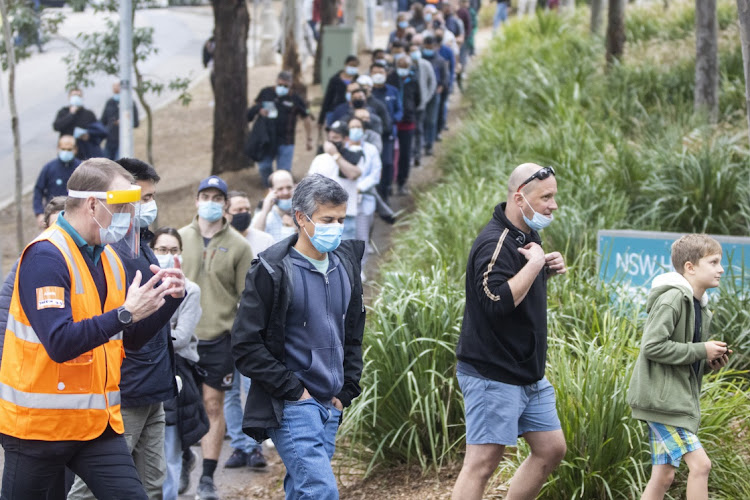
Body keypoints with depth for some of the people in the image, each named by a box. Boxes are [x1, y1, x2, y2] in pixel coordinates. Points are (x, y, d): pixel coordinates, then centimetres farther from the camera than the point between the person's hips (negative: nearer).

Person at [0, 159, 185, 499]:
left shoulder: (109, 257, 9)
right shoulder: (46, 255, -16)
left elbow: (131, 340, 14)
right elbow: (59, 343, -27)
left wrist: (170, 298, 1)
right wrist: (125, 313, -27)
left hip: (97, 421, 7)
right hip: (37, 422, -7)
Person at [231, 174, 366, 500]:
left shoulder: (345, 267, 10)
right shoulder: (273, 271, -11)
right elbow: (245, 345, -12)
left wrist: (346, 390, 10)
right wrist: (292, 389, -14)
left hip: (330, 407, 7)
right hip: (290, 408, -7)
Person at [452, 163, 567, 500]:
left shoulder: (527, 236, 11)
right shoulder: (494, 244, -19)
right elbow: (498, 300, -32)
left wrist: (547, 270, 7)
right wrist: (534, 263, -23)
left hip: (529, 377, 10)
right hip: (492, 376, -10)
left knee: (551, 449, 13)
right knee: (483, 462, -9)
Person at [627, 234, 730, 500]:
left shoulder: (699, 306, 16)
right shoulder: (672, 299, -15)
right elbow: (652, 346, -23)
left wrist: (709, 363, 3)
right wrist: (701, 351, -17)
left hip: (679, 398, 10)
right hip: (661, 398, -10)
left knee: (663, 475, 9)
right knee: (700, 463, -14)